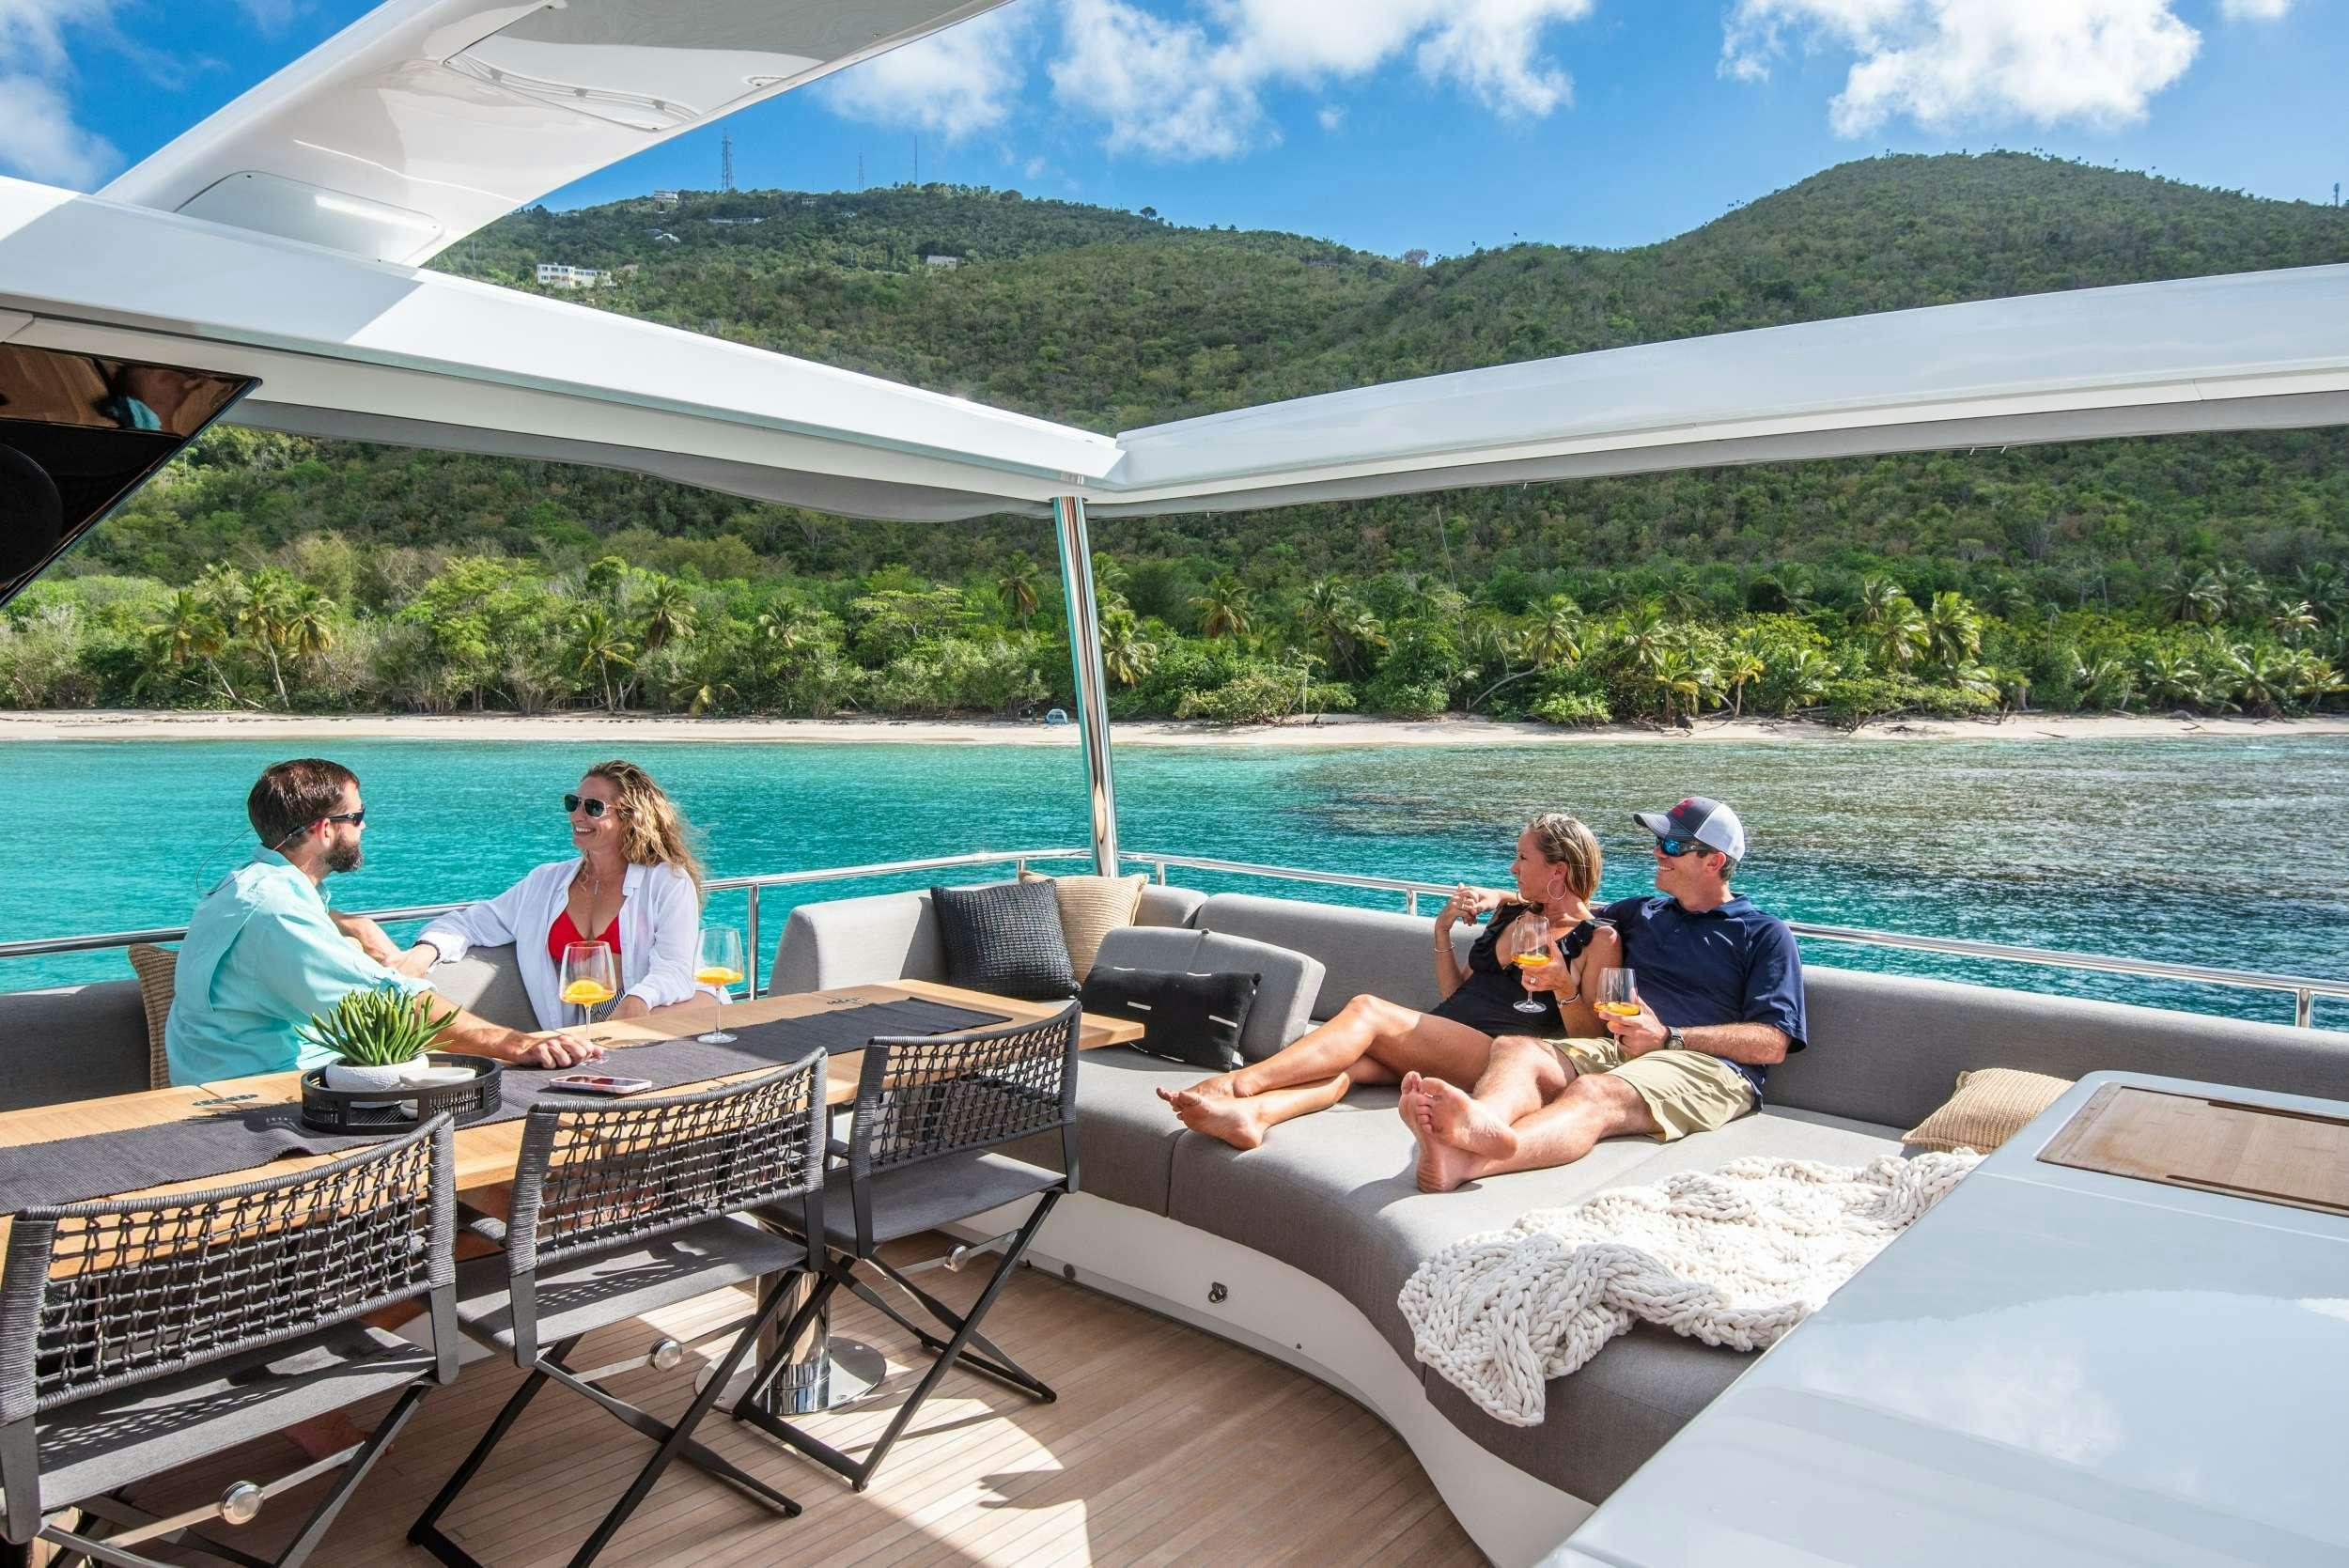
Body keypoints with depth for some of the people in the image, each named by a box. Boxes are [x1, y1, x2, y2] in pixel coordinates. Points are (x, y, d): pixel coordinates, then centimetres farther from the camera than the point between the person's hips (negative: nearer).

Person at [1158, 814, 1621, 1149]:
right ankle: (1250, 1112, -53)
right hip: (1439, 1046, 6)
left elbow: (1590, 1039, -1)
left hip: (1498, 1056, -6)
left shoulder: (1598, 941, 6)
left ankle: (1237, 1082, -38)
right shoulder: (1511, 913, 26)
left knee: (1369, 1010, -29)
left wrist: (1564, 986, -18)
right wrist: (1442, 931, 12)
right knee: (1349, 1060, -27)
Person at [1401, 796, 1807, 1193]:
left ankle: (1466, 1160, -67)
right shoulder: (1643, 911, 31)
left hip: (1708, 1065, -5)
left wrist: (1668, 1038, -10)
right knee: (1513, 1048, -27)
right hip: (1616, 1048, 6)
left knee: (1594, 1093, -39)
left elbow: (1774, 1043, 1)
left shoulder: (1765, 934, 14)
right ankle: (1480, 1122, -63)